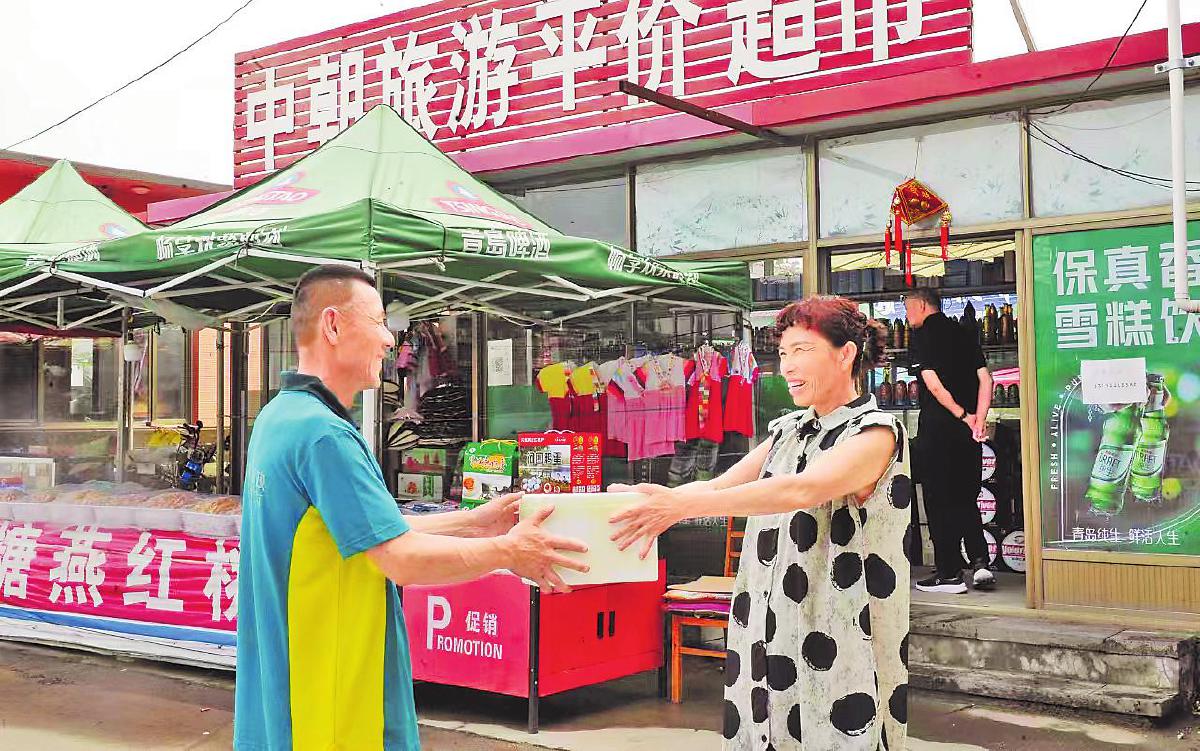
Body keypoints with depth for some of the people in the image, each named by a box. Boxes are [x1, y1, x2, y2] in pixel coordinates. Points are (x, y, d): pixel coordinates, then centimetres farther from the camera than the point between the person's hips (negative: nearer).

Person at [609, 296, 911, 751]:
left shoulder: (875, 432, -9)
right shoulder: (787, 431, 13)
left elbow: (802, 490, -26)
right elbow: (718, 487, 6)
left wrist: (685, 504, -35)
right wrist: (654, 501, -14)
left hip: (838, 647, -6)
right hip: (770, 641, 6)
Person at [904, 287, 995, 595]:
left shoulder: (923, 335, -5)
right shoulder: (964, 333, 13)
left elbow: (933, 384, -14)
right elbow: (985, 379, 4)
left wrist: (962, 415, -8)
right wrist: (978, 419, -2)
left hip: (937, 426, -6)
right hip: (967, 430, 6)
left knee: (939, 500, 2)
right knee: (966, 497, 15)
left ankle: (949, 574, 5)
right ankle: (980, 562, 3)